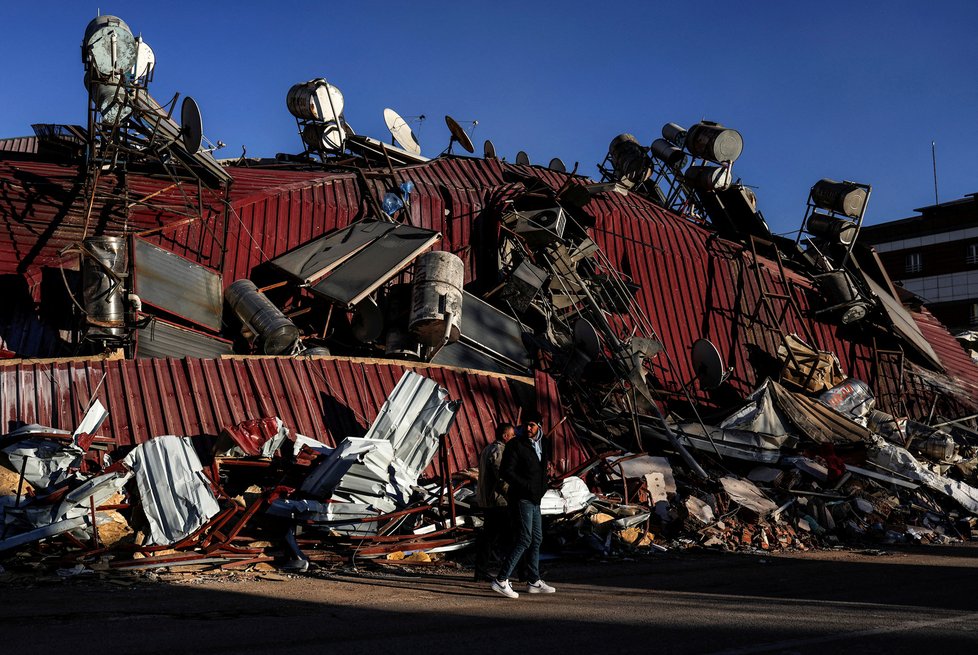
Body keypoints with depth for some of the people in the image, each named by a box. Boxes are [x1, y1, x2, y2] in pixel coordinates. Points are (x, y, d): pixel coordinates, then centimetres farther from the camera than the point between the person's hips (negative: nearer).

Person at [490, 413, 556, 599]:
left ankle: (535, 582, 24)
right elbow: (506, 472, -18)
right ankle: (501, 580, -13)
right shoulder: (516, 445, -11)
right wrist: (527, 486, -19)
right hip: (521, 499, -9)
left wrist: (542, 488, 14)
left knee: (536, 539, 14)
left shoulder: (540, 445, 14)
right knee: (525, 539, -14)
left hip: (534, 500, 9)